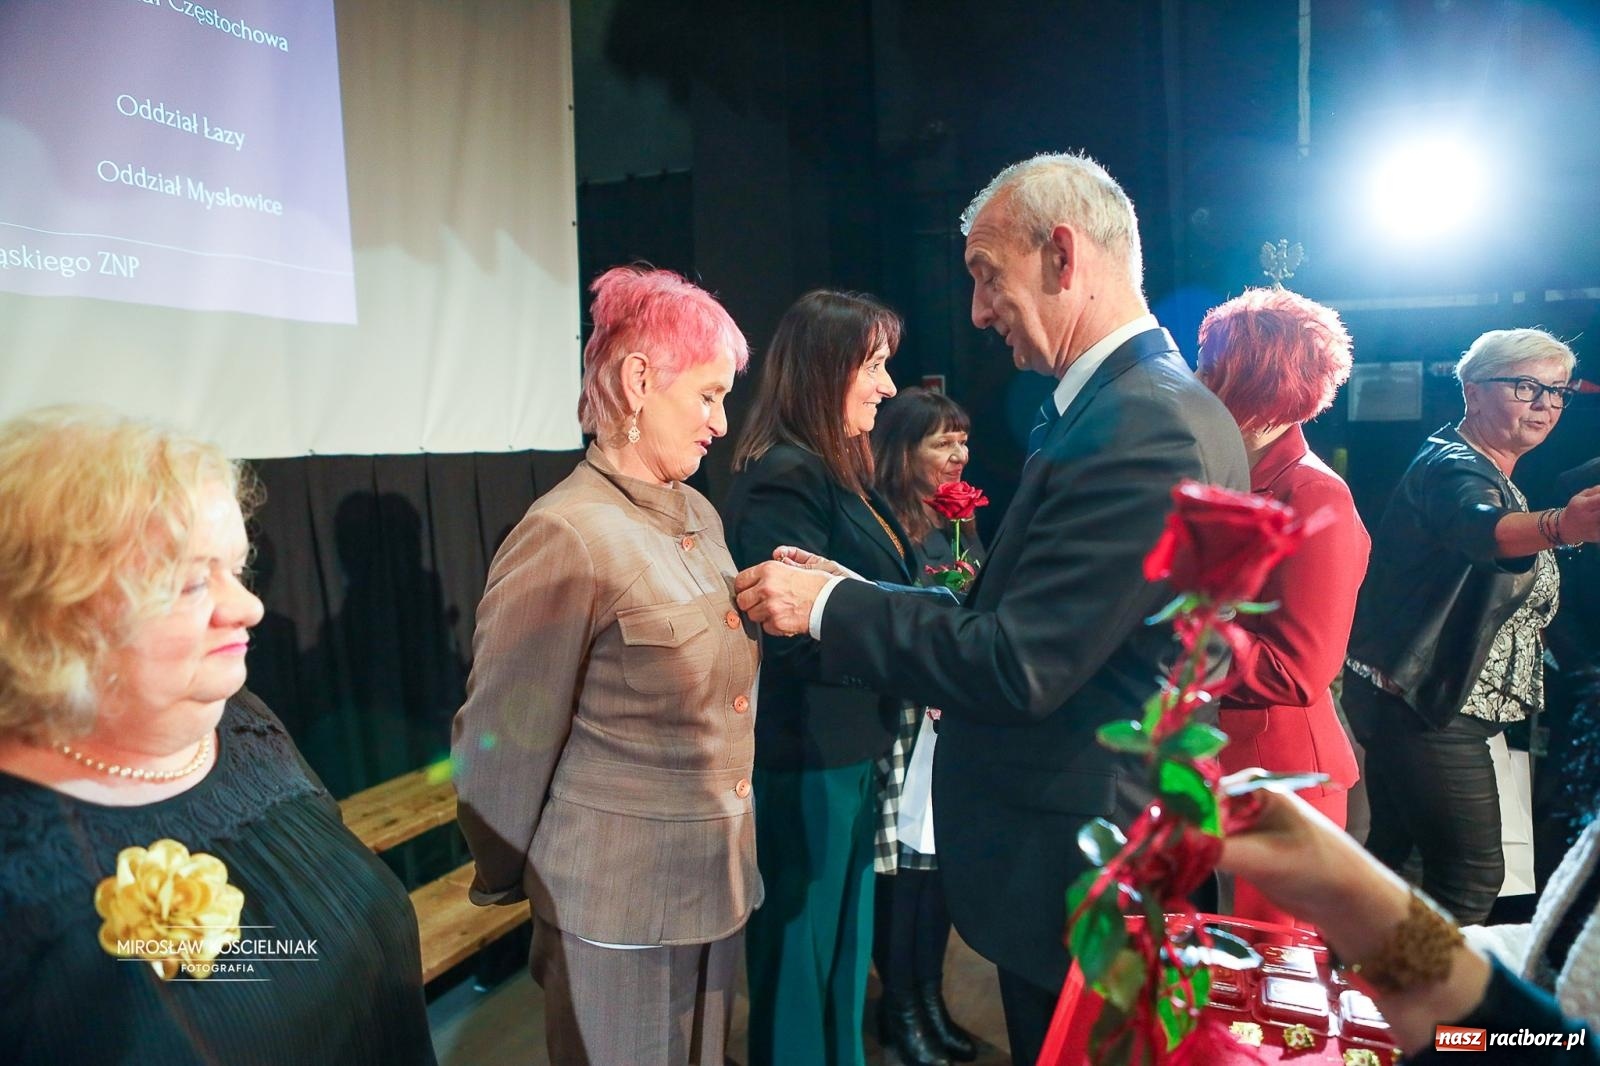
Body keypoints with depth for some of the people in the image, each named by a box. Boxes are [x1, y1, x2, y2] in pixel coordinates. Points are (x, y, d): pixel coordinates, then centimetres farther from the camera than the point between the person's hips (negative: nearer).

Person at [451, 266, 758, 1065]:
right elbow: (503, 742, -13)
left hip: (714, 881, 8)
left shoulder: (699, 515, 6)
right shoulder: (568, 535, -20)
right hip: (619, 905, -7)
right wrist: (506, 881, -3)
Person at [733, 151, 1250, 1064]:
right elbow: (1030, 613, 7)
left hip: (1081, 866, -9)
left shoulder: (1147, 432, -25)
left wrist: (828, 605, -16)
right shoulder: (1150, 405, 6)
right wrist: (860, 595, 1)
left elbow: (1016, 664, -26)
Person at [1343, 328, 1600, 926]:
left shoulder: (1492, 476, 16)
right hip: (1423, 704, -11)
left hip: (1414, 702, 11)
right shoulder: (1453, 467, -17)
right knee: (1473, 877, -8)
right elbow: (1479, 529, -43)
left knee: (1391, 850, 18)